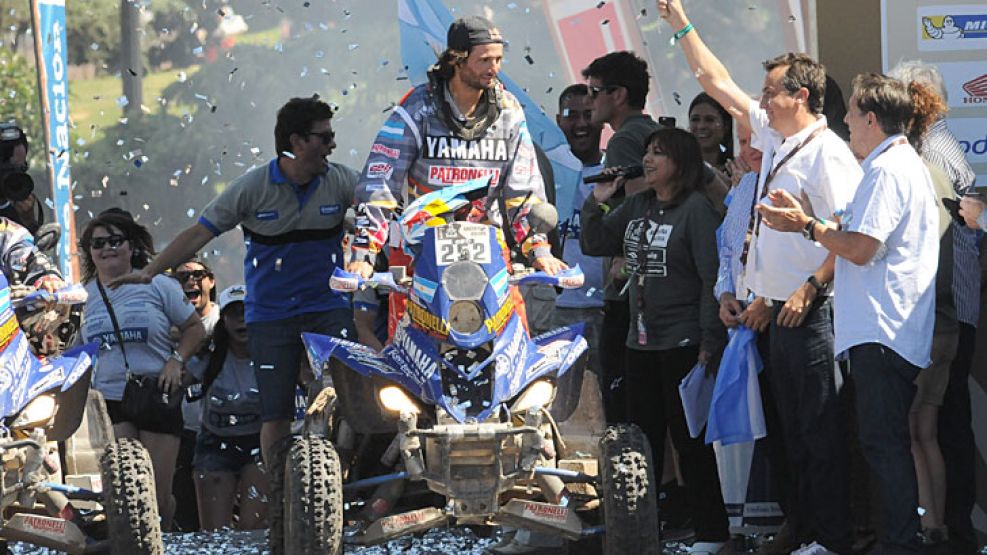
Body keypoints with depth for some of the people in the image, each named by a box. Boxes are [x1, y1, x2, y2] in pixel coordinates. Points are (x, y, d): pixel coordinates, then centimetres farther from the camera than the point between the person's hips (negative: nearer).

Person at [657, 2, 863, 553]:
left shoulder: (828, 152, -13)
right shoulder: (774, 137, 13)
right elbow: (718, 83, 22)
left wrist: (811, 288, -21)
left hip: (814, 310, -9)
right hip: (782, 307, 9)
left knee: (822, 430, -7)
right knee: (794, 430, 12)